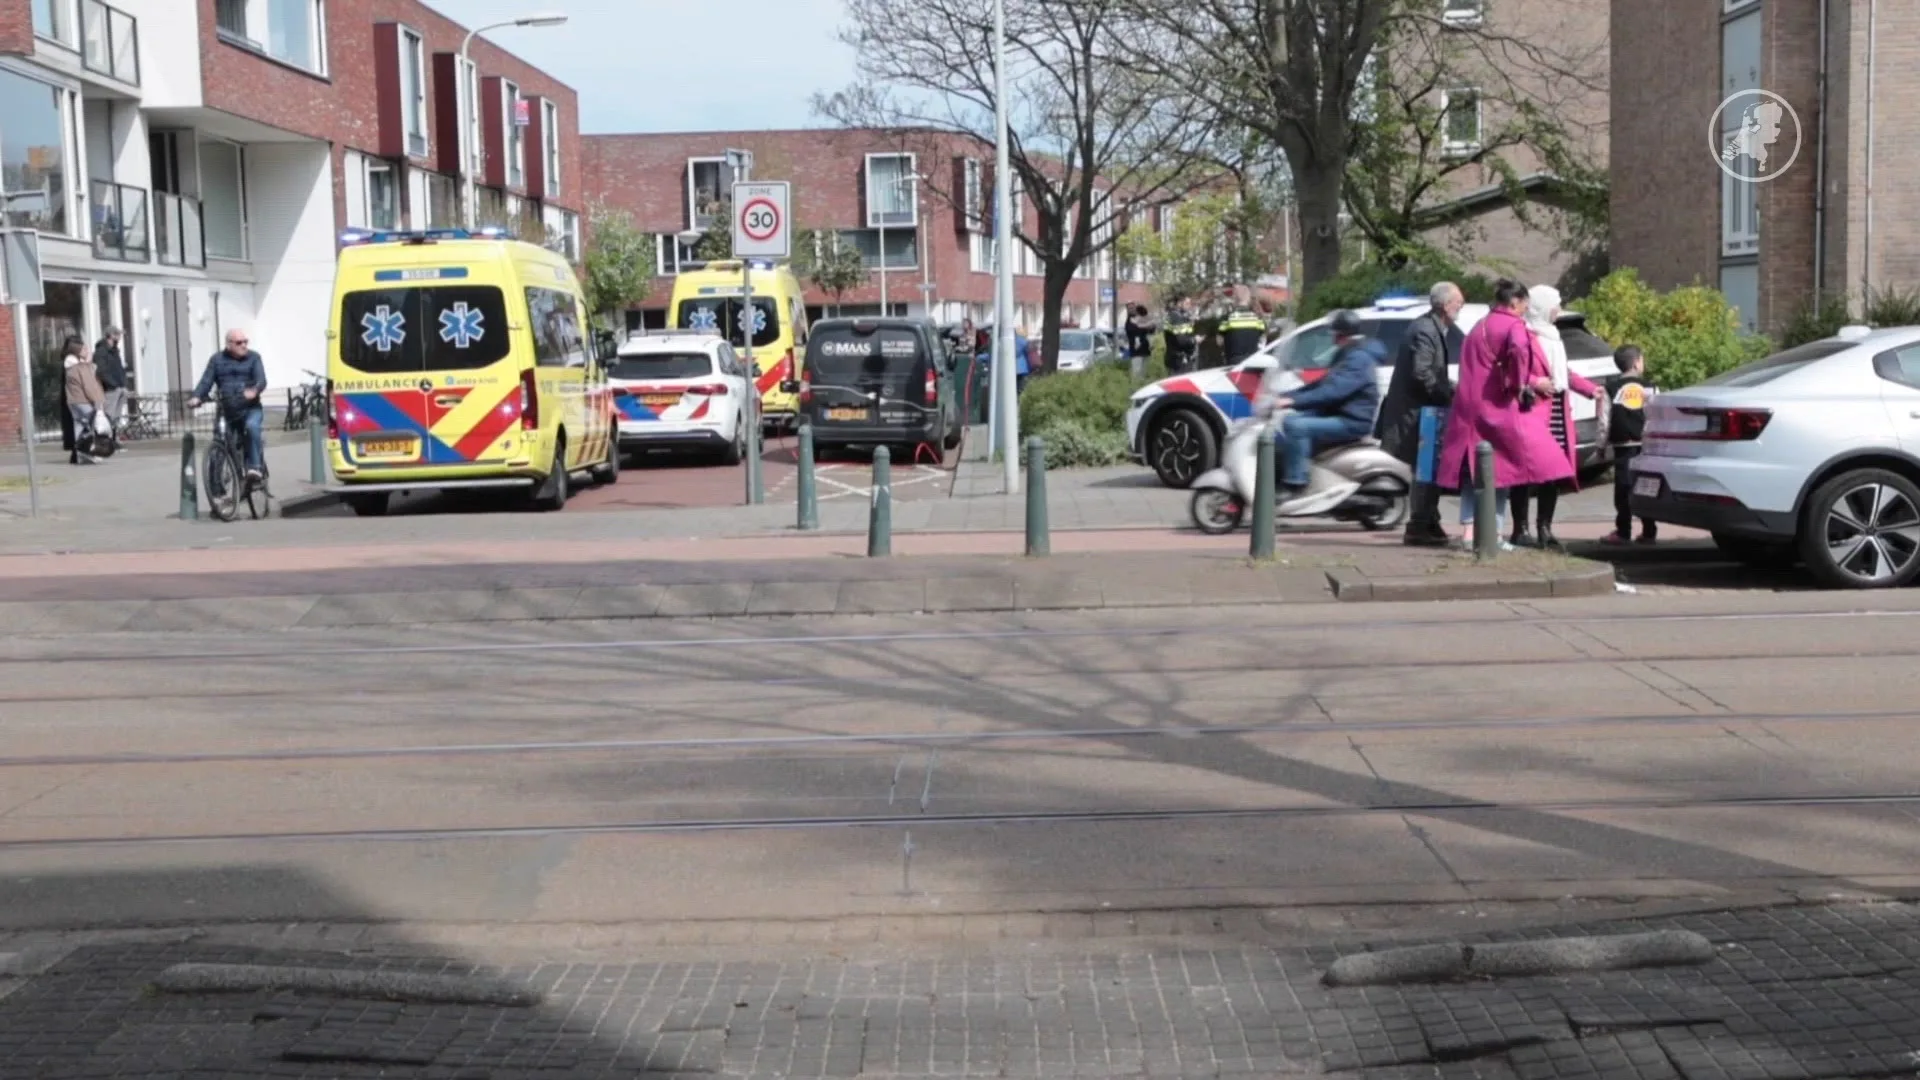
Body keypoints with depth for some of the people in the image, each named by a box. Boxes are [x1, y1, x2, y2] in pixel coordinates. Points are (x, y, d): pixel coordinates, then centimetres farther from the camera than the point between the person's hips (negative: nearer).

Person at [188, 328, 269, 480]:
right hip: (227, 410, 3)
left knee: (252, 426, -34)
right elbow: (206, 381, -2)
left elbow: (261, 379, -11)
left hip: (251, 408, -3)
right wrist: (197, 397, -23)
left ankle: (255, 466, -30)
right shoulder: (217, 359, 9)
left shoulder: (253, 357, 4)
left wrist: (254, 391, -35)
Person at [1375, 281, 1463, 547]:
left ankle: (1428, 525, 21)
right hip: (1416, 413, -10)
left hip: (1424, 410, 10)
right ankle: (1419, 527, 1)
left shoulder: (1433, 328, 14)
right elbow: (1421, 373, -26)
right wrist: (1448, 393, -18)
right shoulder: (1425, 331, -19)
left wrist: (1449, 388, 6)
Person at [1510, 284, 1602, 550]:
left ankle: (1544, 528, 14)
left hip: (1557, 412, 9)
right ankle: (1520, 530, -5)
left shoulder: (1551, 335, 23)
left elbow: (1563, 373, 30)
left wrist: (1590, 389, 28)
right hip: (1533, 411, -9)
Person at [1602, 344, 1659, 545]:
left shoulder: (1611, 389, 0)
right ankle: (1648, 531, 10)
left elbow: (1605, 420, -2)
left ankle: (1623, 531, 0)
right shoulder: (1649, 388, 4)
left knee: (1624, 488, 0)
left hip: (1623, 446, -2)